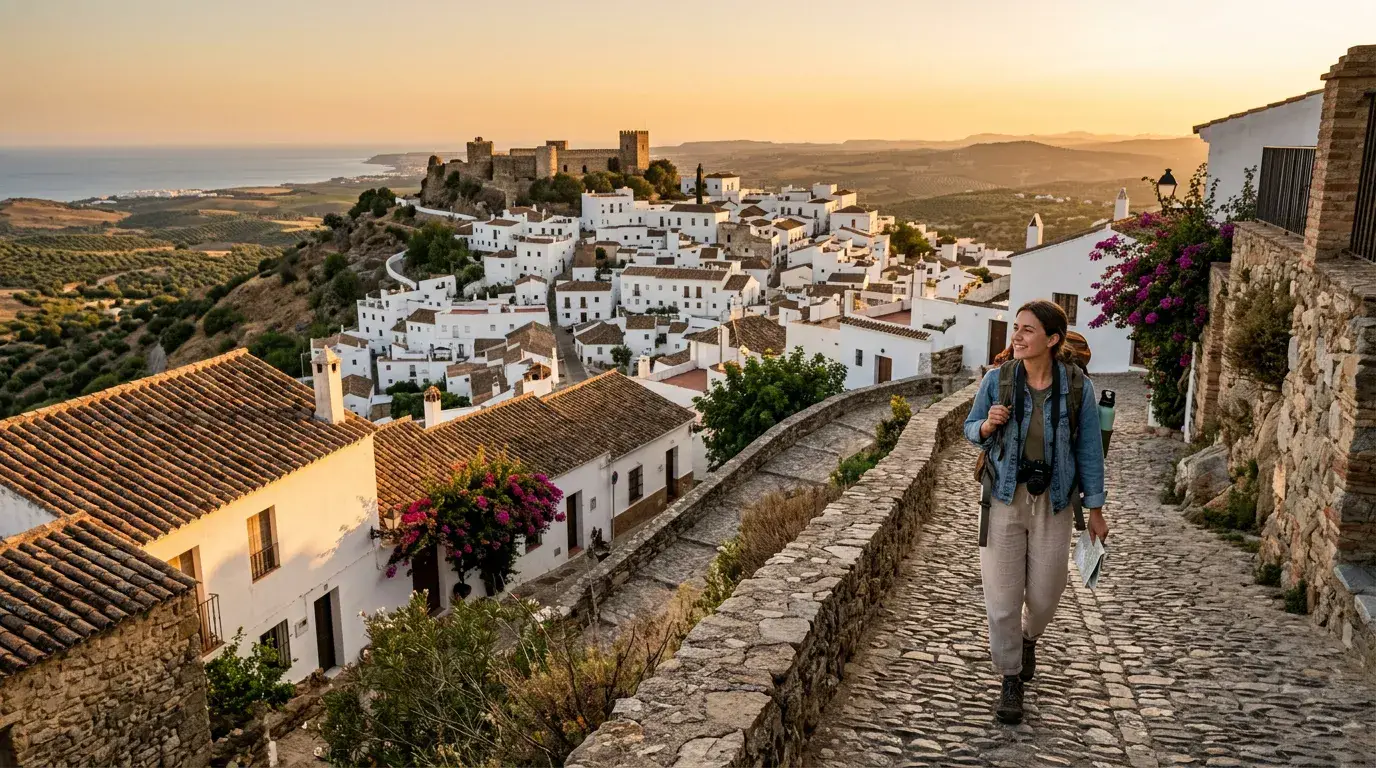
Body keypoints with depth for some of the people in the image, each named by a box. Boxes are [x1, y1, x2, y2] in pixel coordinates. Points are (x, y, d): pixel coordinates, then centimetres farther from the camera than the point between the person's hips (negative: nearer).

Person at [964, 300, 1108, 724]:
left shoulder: (1078, 387, -6)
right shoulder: (997, 379, -6)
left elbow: (1089, 450, 0)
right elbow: (970, 427, 7)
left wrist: (1095, 509, 3)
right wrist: (986, 426, -17)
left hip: (1053, 501, 0)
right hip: (1004, 498, 0)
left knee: (1045, 593, 11)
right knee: (1002, 594, 0)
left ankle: (1028, 638, 47)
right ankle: (1011, 680, 18)